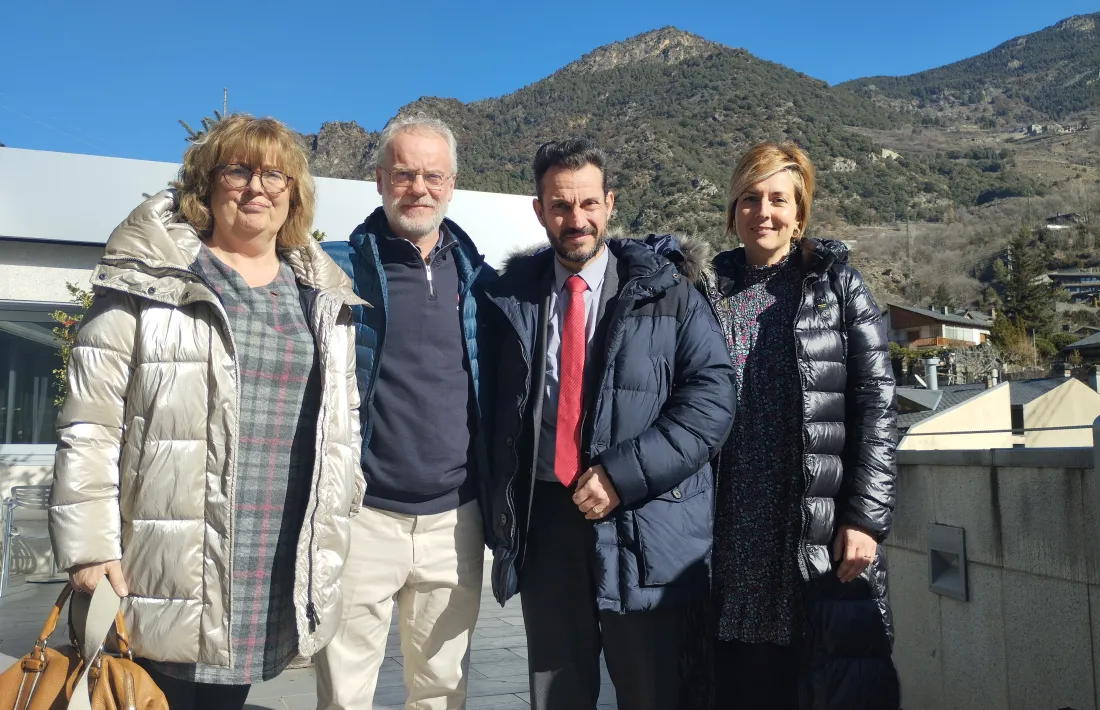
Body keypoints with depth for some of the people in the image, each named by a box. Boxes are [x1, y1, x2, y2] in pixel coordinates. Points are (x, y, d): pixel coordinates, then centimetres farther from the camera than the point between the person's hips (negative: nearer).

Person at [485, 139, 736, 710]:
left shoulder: (667, 294, 0)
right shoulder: (511, 296, 8)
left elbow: (713, 395, -8)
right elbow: (493, 407, 13)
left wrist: (624, 474, -17)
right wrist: (502, 511, 4)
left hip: (645, 528, -2)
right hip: (542, 523, 2)